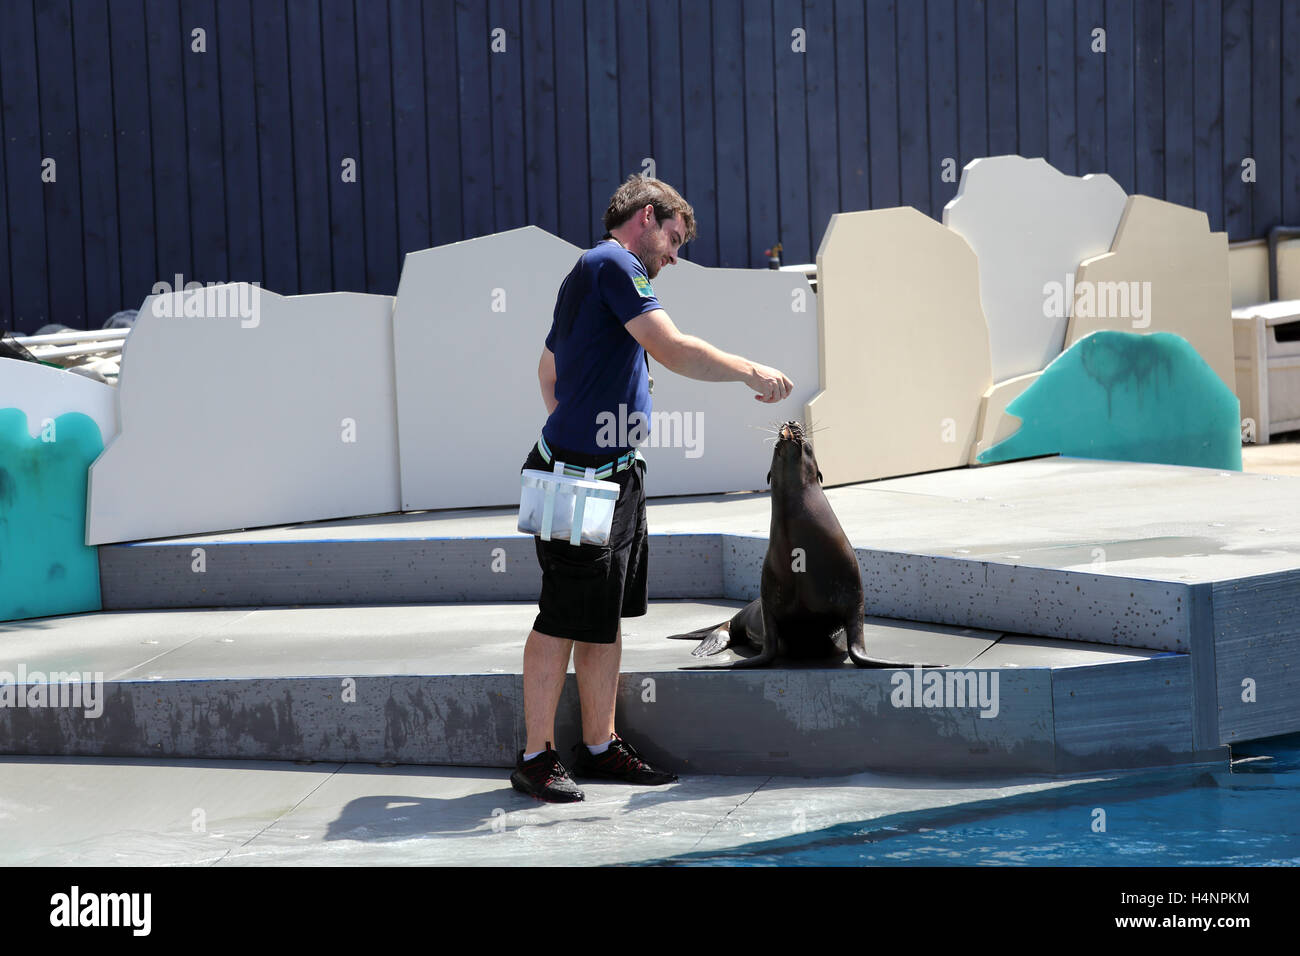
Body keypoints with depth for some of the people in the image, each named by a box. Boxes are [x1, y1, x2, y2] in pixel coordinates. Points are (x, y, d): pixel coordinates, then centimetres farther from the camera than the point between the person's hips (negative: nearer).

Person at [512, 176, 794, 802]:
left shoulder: (589, 273, 20)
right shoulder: (613, 264, -11)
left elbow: (548, 369, 30)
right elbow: (672, 350, -22)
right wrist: (750, 371, -14)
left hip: (613, 475, 10)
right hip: (582, 478, -10)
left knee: (606, 619, 12)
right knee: (564, 620, -5)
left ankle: (600, 747, 17)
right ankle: (536, 758, -1)